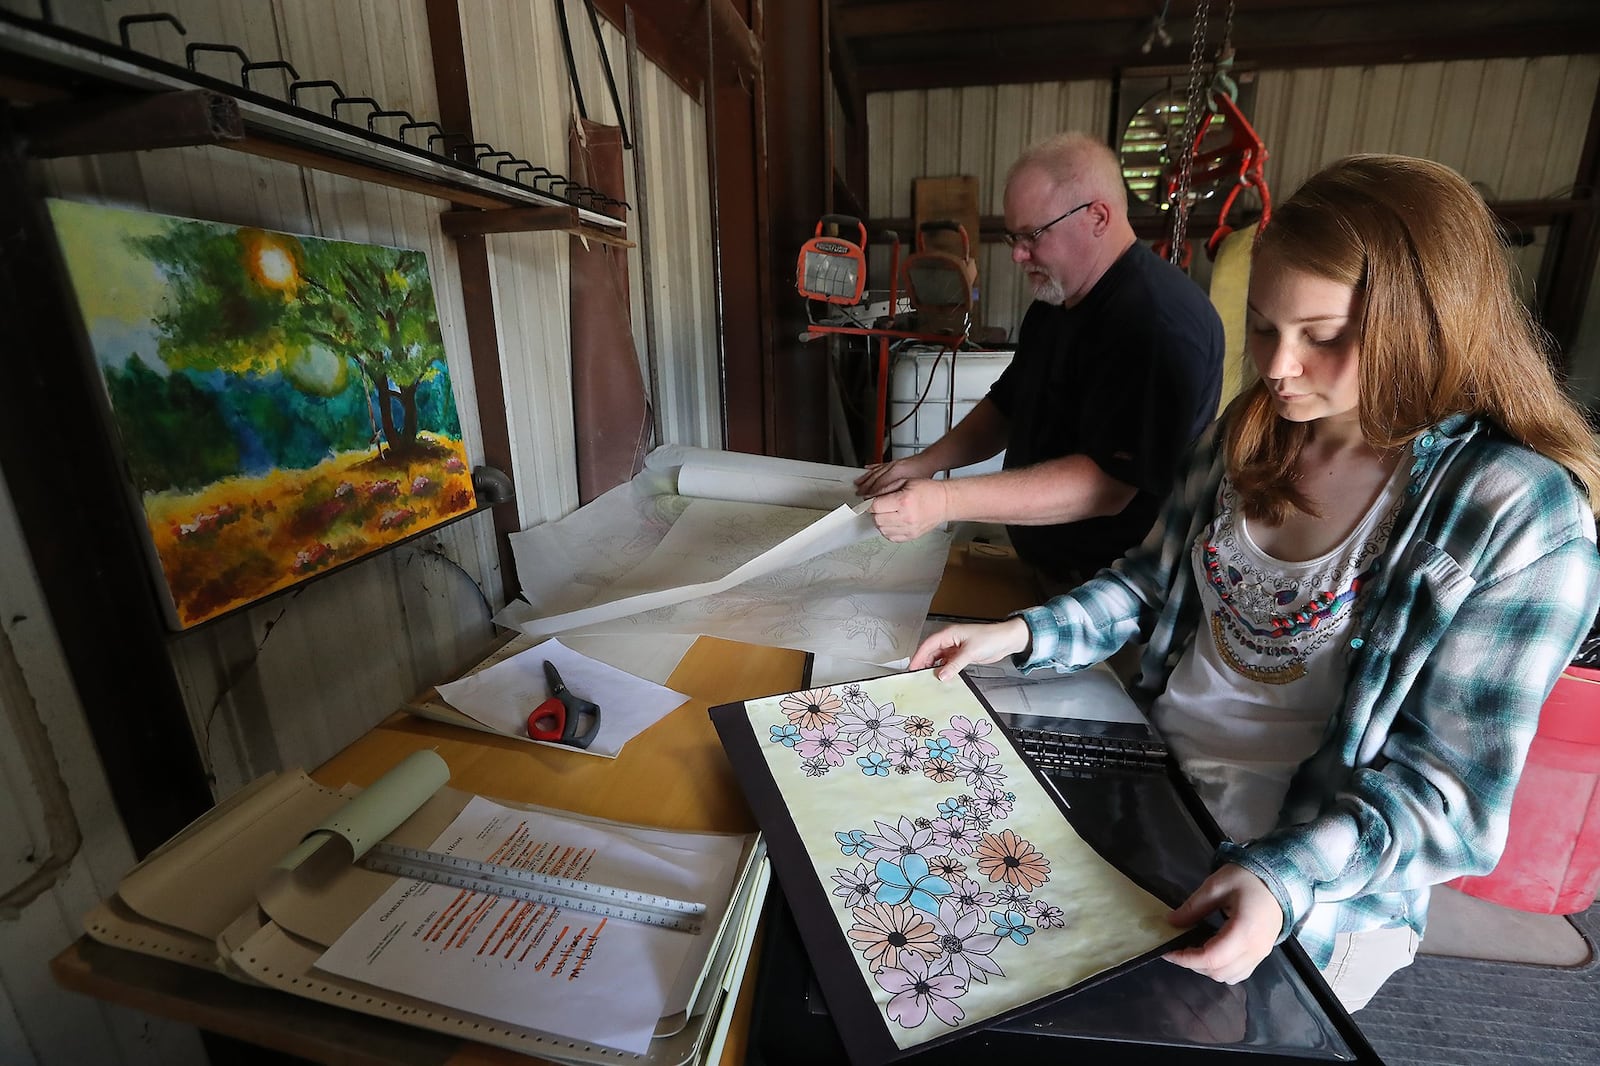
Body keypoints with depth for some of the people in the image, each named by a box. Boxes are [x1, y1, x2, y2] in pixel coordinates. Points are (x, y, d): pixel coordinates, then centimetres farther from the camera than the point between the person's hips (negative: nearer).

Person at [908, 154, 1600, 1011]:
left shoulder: (1519, 516, -17)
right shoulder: (1250, 429, -2)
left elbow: (1449, 785, -15)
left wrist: (1284, 878, -31)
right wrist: (1022, 634, -7)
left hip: (1322, 872, -4)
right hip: (1149, 774, 5)